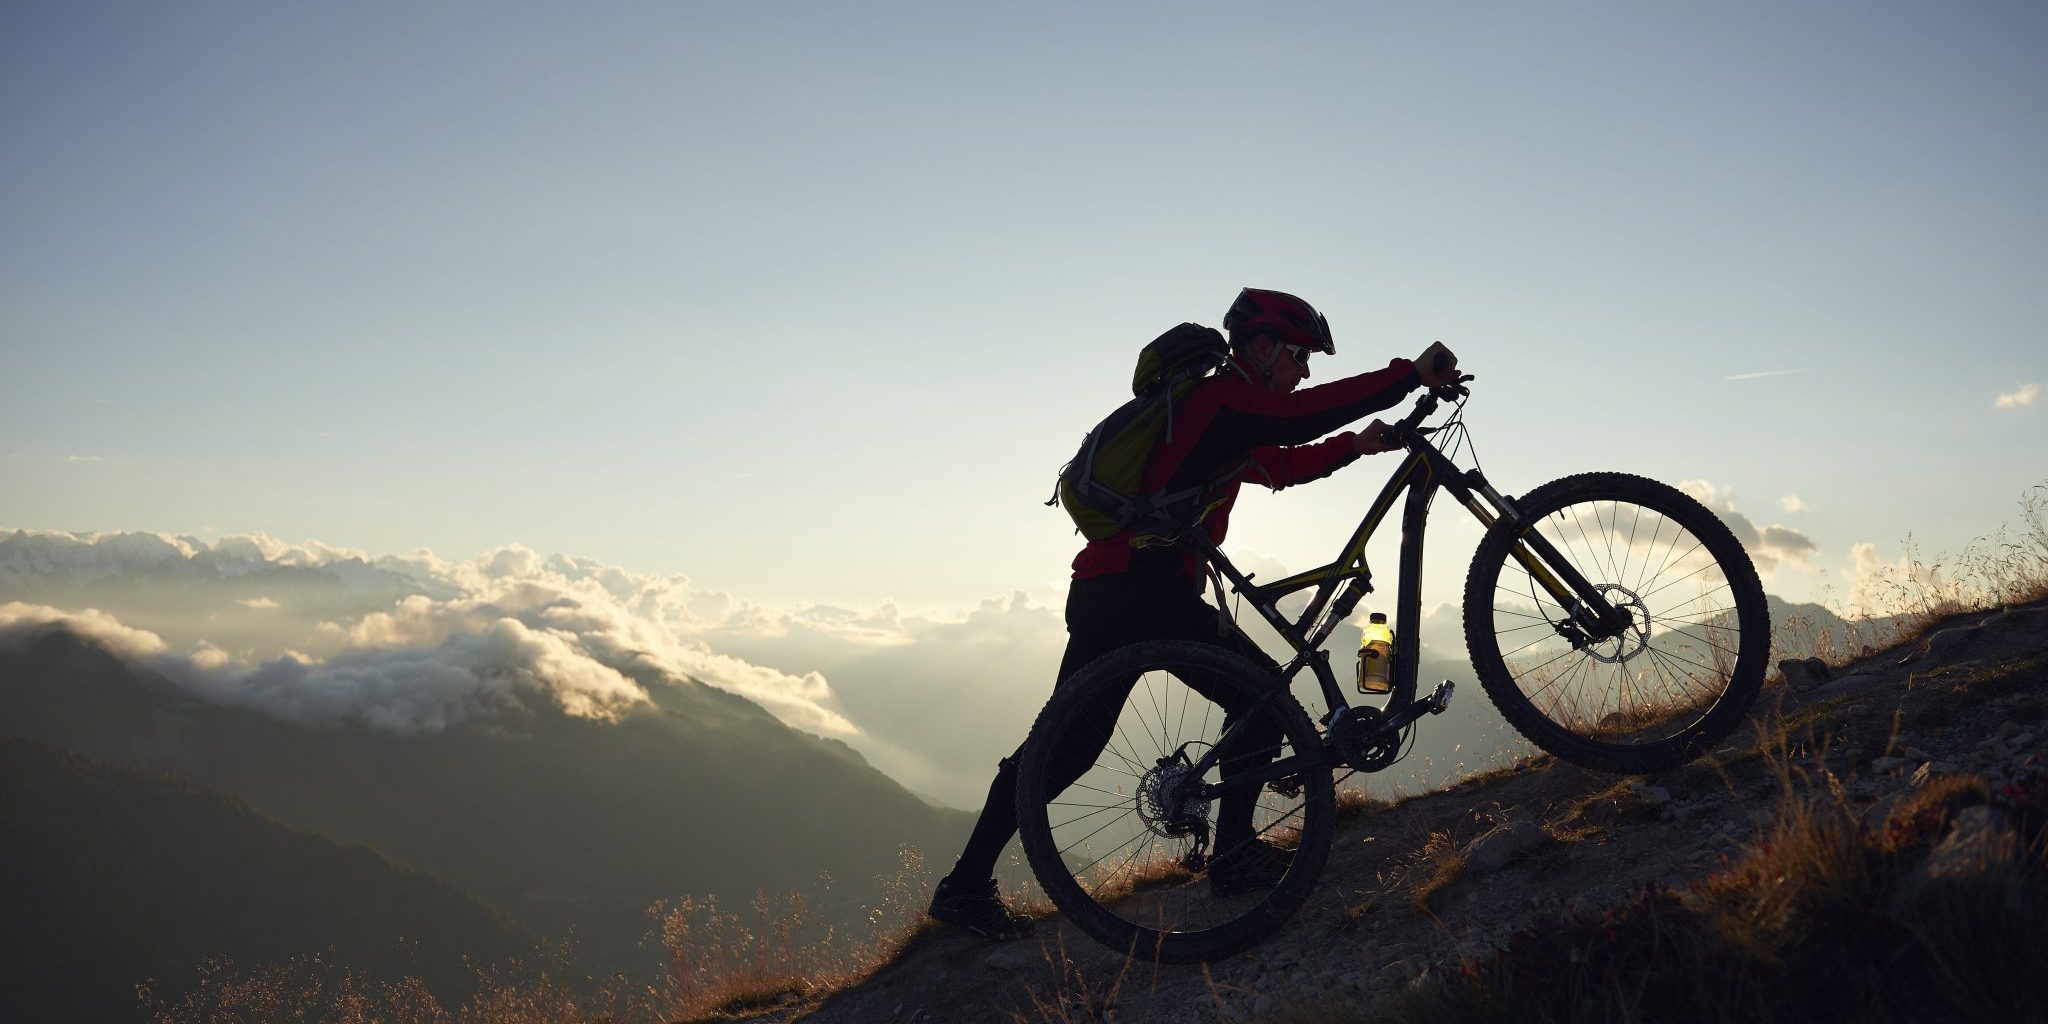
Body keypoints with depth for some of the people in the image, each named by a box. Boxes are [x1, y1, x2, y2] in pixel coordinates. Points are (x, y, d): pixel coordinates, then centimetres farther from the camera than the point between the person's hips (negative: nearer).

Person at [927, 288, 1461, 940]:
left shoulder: (1220, 414, 27)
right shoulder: (1221, 396, -5)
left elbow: (1285, 465, 28)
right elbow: (1296, 419, -19)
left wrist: (1357, 443, 14)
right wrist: (1412, 374, -17)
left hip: (1104, 592, 10)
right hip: (1144, 588, -10)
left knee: (1067, 745, 9)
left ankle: (965, 886, 10)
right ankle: (1235, 855, 2)